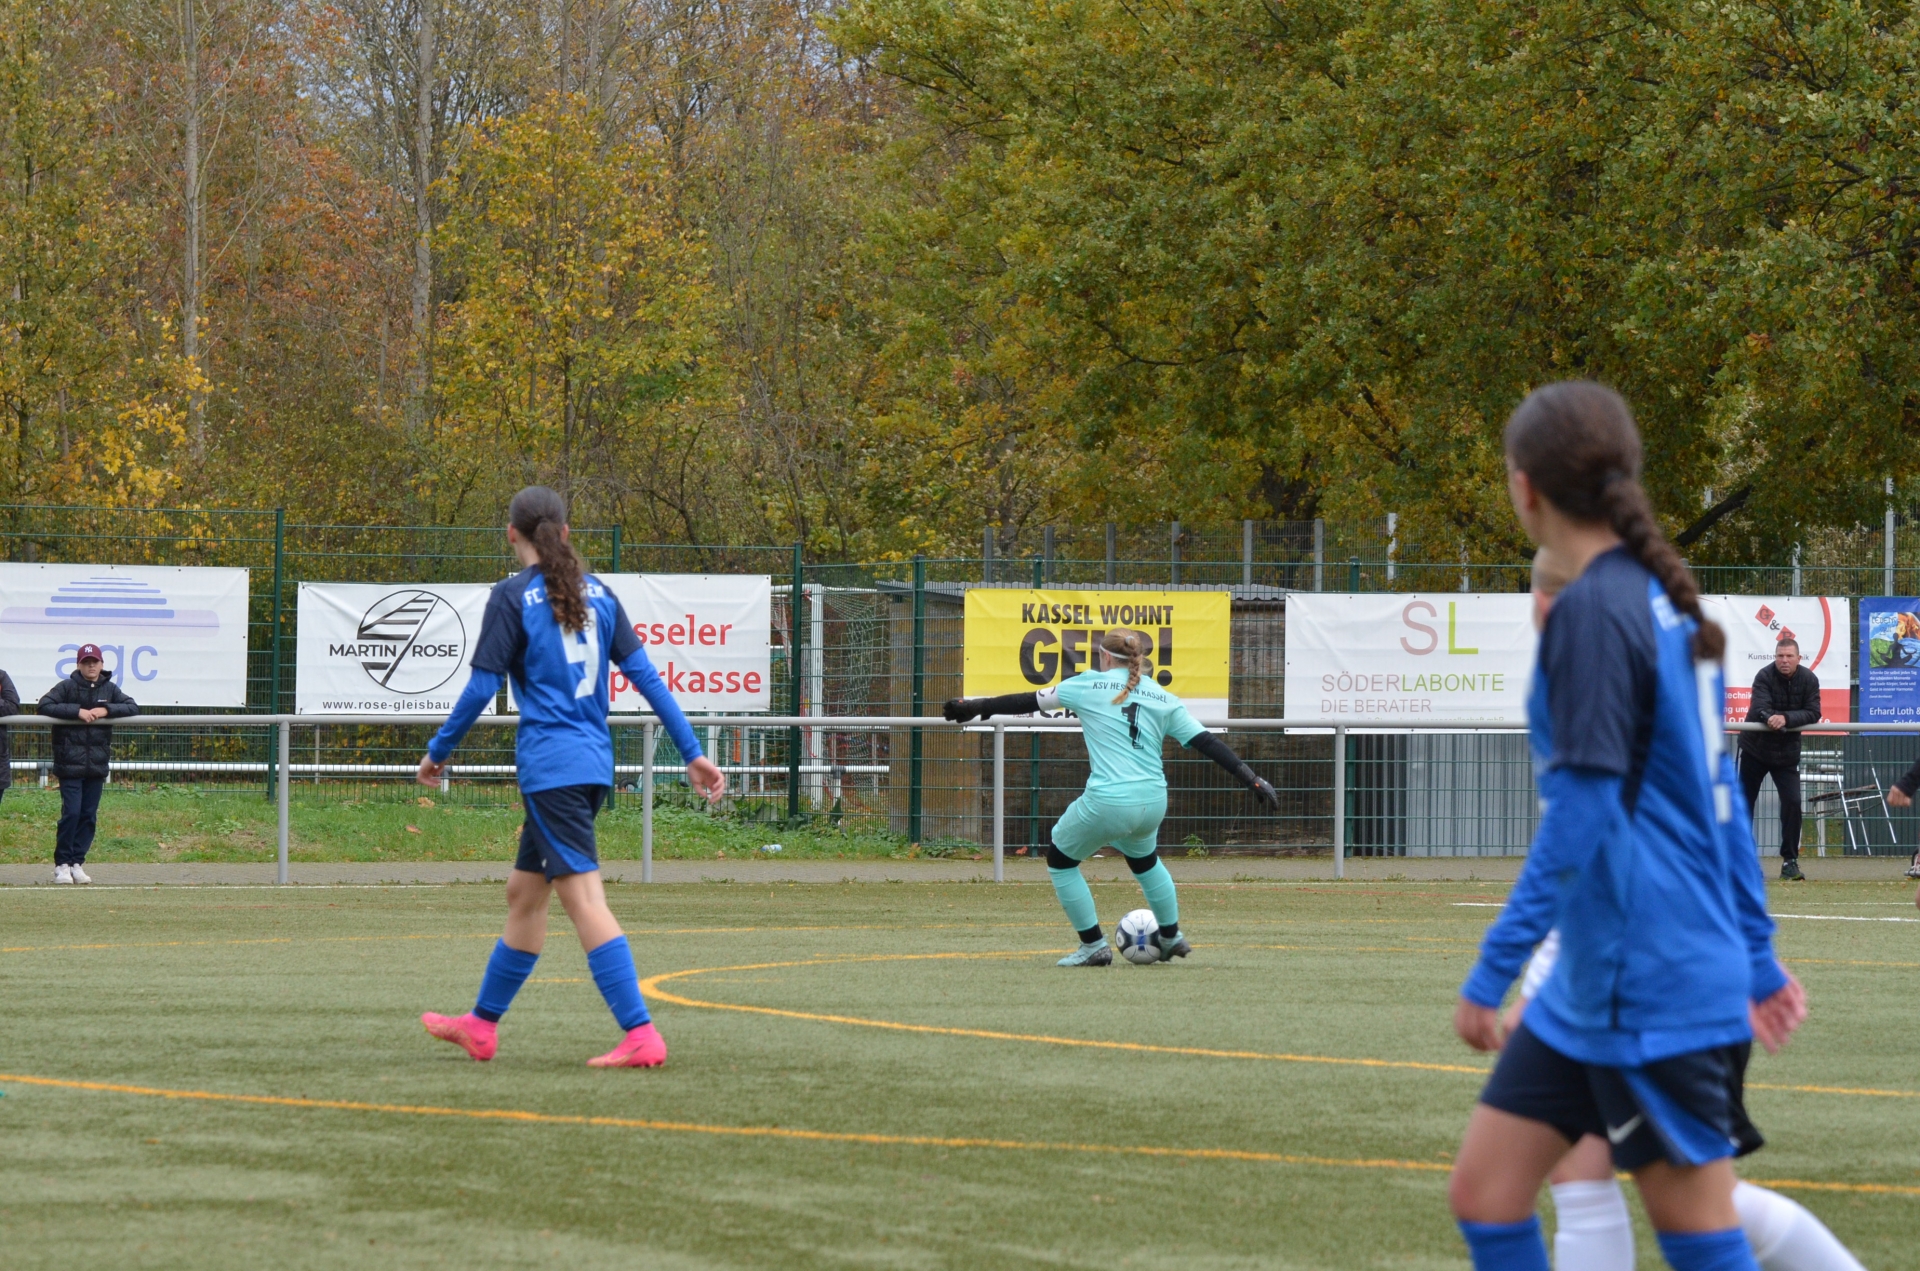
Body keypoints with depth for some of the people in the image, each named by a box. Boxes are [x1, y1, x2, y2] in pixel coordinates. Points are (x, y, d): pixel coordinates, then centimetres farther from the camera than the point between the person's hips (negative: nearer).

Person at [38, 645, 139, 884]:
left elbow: (133, 708, 2)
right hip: (70, 763, -4)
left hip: (97, 765, 4)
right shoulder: (67, 687, -3)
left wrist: (106, 710, -14)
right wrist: (77, 711, -19)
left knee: (89, 816, 5)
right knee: (71, 813, -8)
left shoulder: (110, 689, 8)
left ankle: (77, 862, 13)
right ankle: (62, 863, 1)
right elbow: (45, 706, -12)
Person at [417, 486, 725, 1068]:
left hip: (550, 768, -7)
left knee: (584, 898, -11)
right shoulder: (596, 593, 11)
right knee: (523, 893, 18)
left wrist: (437, 752, 5)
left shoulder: (512, 597, -7)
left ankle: (641, 1035, -20)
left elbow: (481, 688, -8)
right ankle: (482, 1024, 29)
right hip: (594, 765, 7)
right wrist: (692, 753, 10)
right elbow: (646, 676, 8)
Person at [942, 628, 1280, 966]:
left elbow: (1030, 702, 9)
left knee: (1061, 860, 19)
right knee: (1144, 859, 35)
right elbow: (1206, 742, 7)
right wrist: (1253, 780, 8)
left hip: (1107, 802, -5)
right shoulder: (1163, 699, 12)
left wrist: (977, 706, 21)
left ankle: (1094, 946, 16)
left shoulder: (1088, 685, 4)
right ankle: (1171, 937, 43)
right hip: (1153, 804, 5)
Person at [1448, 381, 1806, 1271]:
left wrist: (1492, 974, -17)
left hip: (1649, 991, -9)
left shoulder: (1594, 612, -16)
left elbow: (1580, 818, -21)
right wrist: (1756, 957, 24)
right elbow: (1718, 791, 17)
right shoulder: (1663, 599, 11)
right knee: (1484, 1194, 8)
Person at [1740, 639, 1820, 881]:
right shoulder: (1765, 677, -15)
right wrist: (1770, 719, -49)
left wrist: (1786, 718, -30)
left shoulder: (1809, 680, -8)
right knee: (1745, 803, 7)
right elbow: (1760, 707, -27)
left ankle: (1790, 860, -3)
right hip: (1755, 749, -1)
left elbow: (1813, 714, -14)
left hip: (1787, 752, 1)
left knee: (1792, 802, -12)